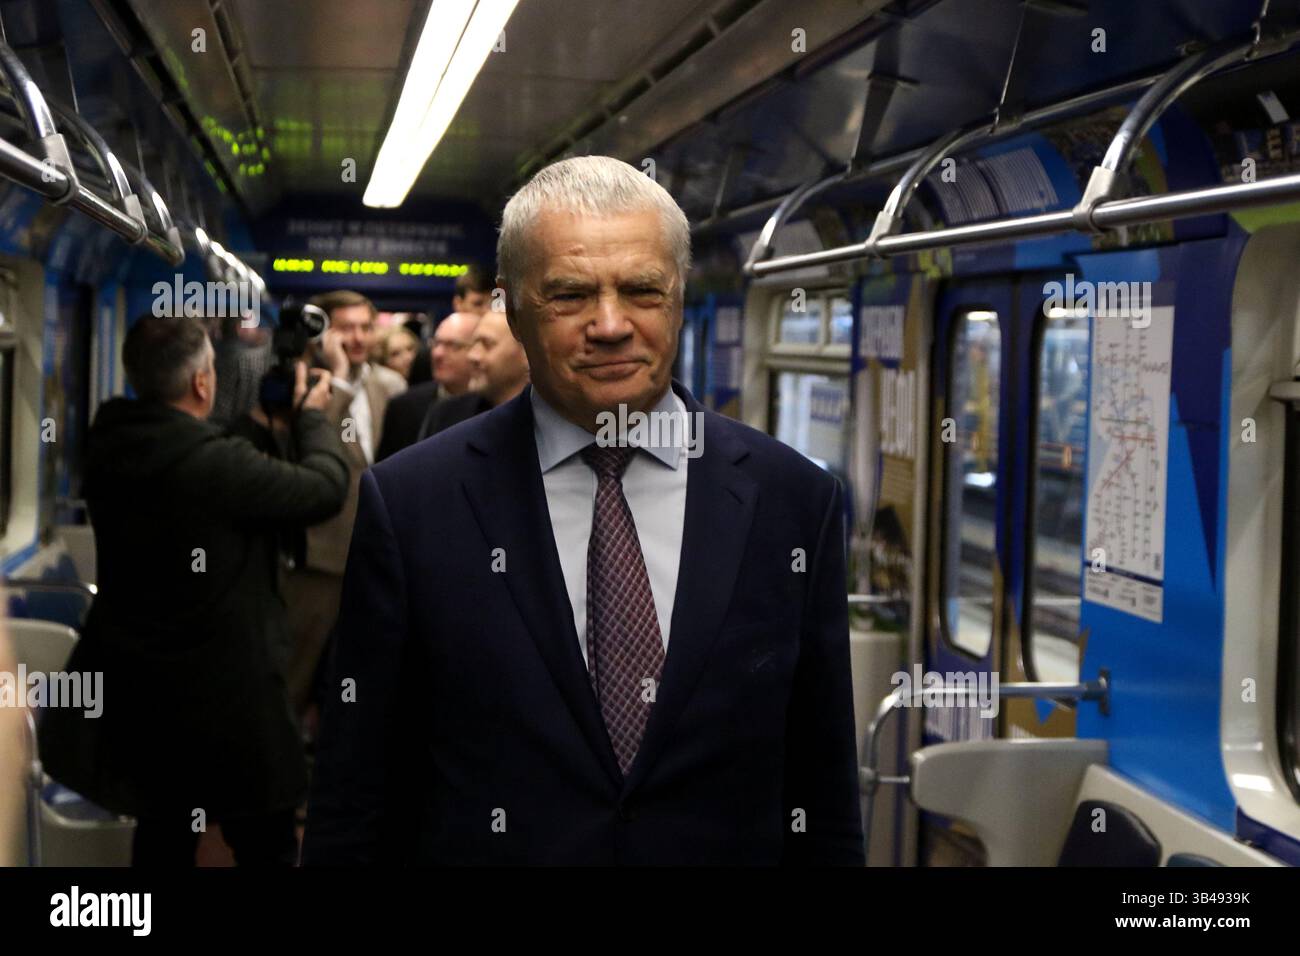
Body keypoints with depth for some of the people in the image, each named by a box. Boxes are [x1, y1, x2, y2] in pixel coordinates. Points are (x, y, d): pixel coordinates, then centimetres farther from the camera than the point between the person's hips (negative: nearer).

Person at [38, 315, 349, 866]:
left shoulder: (109, 446, -5)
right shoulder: (217, 463, -26)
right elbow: (326, 487, -14)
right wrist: (311, 413, 3)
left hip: (136, 691, 7)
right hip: (226, 696, -7)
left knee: (163, 840, 20)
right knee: (266, 847, 10)